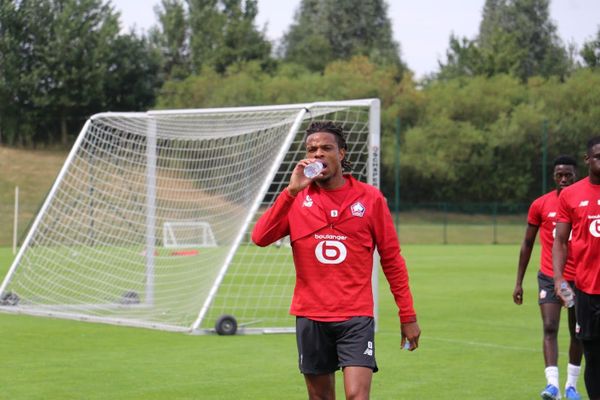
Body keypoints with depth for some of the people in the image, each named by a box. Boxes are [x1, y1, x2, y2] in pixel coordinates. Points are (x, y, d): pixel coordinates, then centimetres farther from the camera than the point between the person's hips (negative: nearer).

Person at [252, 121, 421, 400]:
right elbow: (260, 238, -11)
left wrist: (408, 316, 3)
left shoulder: (370, 198, 1)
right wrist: (292, 191, -17)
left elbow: (392, 259, 4)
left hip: (356, 316, -2)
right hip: (310, 316, 2)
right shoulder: (297, 199, 4)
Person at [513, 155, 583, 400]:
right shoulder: (540, 205, 0)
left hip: (580, 278, 1)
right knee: (549, 328, -16)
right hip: (549, 277, -1)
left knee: (577, 332, 8)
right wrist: (519, 282, 4)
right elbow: (527, 245, 7)